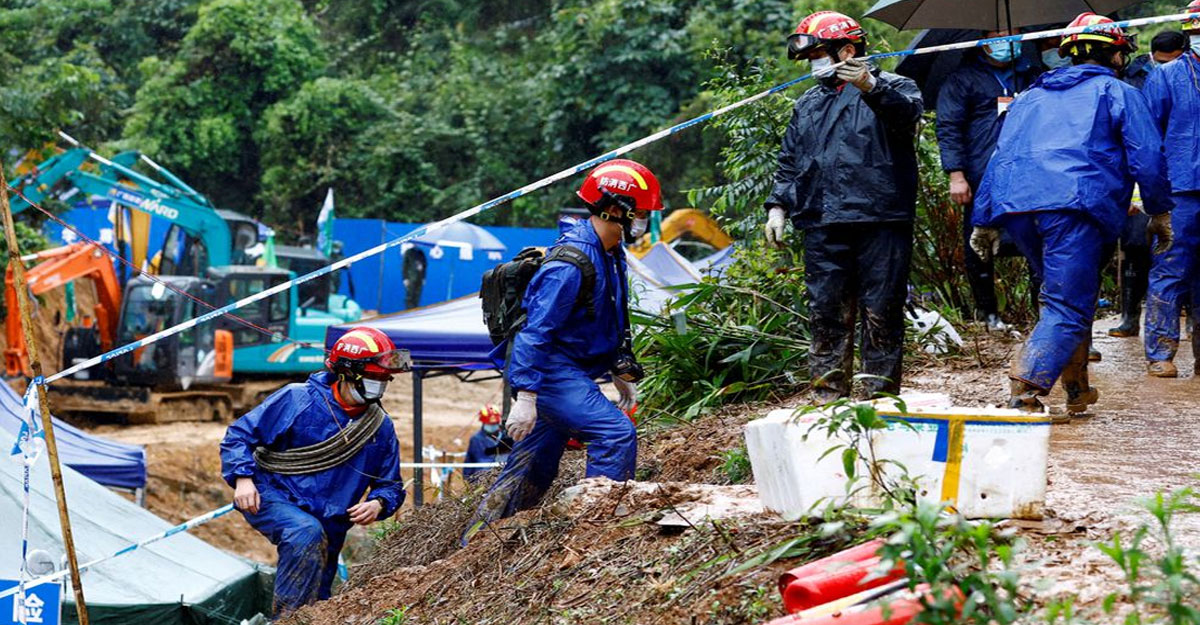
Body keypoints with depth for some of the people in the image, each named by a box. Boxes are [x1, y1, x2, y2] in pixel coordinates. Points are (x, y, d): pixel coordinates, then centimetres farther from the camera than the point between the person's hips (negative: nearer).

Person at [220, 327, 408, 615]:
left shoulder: (381, 428, 0)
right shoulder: (297, 399, -12)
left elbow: (391, 485, 9)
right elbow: (240, 434, -8)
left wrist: (378, 504, -14)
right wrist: (242, 477, -23)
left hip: (328, 524, 5)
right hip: (271, 498, -5)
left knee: (317, 600, 13)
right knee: (307, 533, -37)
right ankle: (288, 616, -33)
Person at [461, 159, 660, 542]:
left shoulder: (612, 255, 9)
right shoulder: (571, 263, -22)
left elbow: (615, 321, 23)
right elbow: (536, 330, -25)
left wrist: (622, 371, 24)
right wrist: (525, 395, -28)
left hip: (570, 371, 10)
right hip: (549, 370, -10)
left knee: (534, 468, 13)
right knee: (616, 433, -21)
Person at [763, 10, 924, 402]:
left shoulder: (892, 88, 6)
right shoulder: (807, 105, 24)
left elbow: (907, 112, -18)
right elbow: (789, 163, 26)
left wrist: (870, 86, -34)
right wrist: (777, 206, 13)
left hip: (880, 222, -5)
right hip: (822, 228, 5)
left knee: (881, 315, -3)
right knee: (827, 315, 4)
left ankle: (881, 398, 3)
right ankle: (828, 398, 9)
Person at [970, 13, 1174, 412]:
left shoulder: (1031, 96, 29)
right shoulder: (1117, 93, 14)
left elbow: (1000, 156, 25)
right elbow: (1147, 158, 6)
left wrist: (985, 222, 26)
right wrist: (1160, 213, 16)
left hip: (1014, 205, 6)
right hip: (1076, 206, -6)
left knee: (1066, 294, 23)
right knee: (1068, 308, -10)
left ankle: (1076, 390, 25)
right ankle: (1023, 392, -28)